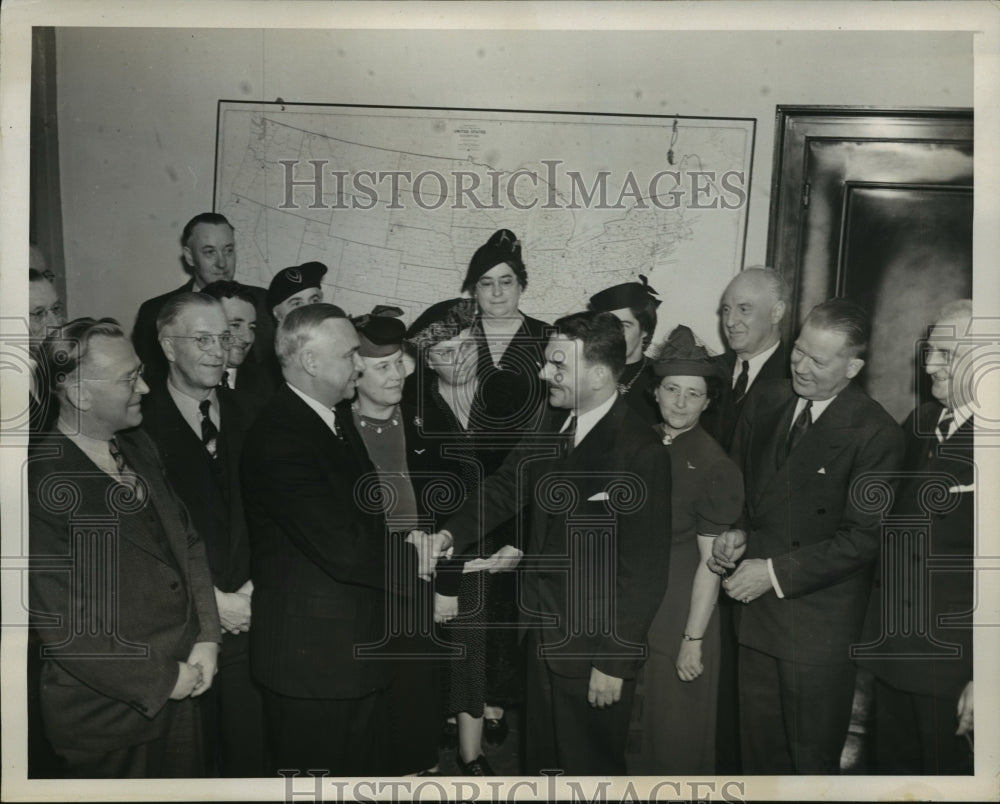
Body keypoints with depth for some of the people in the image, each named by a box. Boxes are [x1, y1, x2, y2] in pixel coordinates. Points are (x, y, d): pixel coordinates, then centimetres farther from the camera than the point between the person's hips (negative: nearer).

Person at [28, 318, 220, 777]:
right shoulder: (41, 482, -20)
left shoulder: (138, 447, 3)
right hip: (107, 714, -6)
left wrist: (207, 637, -2)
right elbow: (62, 623, -20)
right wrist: (160, 679, -13)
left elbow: (187, 540, 9)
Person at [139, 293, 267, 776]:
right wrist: (210, 601, -9)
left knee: (251, 751, 9)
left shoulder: (247, 417, 4)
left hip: (248, 615, 3)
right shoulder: (139, 424, -7)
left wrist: (257, 585, -7)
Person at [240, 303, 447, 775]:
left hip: (359, 644, 9)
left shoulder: (336, 421, 9)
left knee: (369, 770, 22)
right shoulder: (278, 437, -23)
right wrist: (415, 559, -12)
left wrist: (406, 540, -6)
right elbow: (342, 549, -28)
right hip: (312, 657, -9)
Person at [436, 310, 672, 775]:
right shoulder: (552, 425, 0)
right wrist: (451, 535, -16)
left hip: (593, 648, -7)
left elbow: (644, 569, -20)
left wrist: (615, 662, -16)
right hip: (543, 633, 7)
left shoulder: (641, 453, -23)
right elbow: (508, 486, 1)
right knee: (541, 759, 25)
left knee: (590, 769, 16)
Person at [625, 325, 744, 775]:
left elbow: (710, 562, -12)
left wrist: (693, 640, -12)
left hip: (678, 611, -4)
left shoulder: (714, 466, -13)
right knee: (627, 725, 16)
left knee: (676, 732, 10)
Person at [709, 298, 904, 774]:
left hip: (819, 619, -5)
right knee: (759, 748, 19)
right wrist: (737, 533, -4)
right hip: (755, 603, 5)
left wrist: (777, 573, -18)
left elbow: (863, 537, -15)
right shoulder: (765, 401, 3)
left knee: (812, 755, 12)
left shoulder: (876, 434, -15)